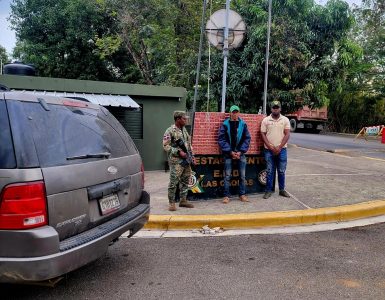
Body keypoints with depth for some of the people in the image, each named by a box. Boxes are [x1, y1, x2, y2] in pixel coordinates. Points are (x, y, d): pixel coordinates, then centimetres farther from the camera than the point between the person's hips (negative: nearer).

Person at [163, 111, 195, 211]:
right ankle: (171, 203, 3)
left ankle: (183, 200, 23)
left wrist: (192, 156, 14)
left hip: (186, 160, 8)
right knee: (174, 182, -5)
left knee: (185, 181, 12)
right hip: (176, 161, -8)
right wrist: (179, 152, -19)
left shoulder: (184, 129, 14)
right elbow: (166, 146, -14)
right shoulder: (170, 131, -10)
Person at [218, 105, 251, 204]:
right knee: (227, 176, 1)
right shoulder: (225, 124, -3)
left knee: (242, 175, 7)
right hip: (228, 153, -2)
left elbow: (247, 139, 4)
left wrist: (241, 151, -6)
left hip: (240, 152, 2)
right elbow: (221, 139, -5)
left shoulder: (243, 124, 3)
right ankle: (226, 196, 9)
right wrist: (230, 151, -10)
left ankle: (242, 194, 19)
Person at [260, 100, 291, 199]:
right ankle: (268, 190, 13)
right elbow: (263, 134, -1)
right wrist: (270, 147, -10)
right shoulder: (265, 120, 2)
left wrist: (279, 147, -12)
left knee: (281, 171, 8)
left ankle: (282, 190, 19)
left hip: (282, 150, 0)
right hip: (269, 150, 0)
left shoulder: (285, 120, 2)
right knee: (270, 171, 5)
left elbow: (287, 134, -3)